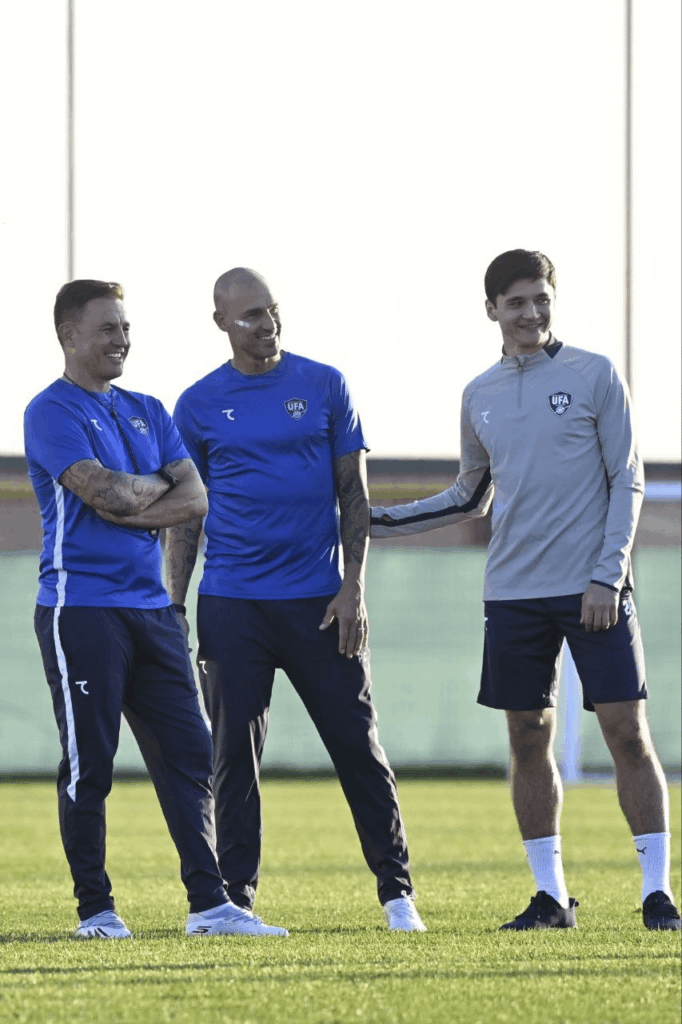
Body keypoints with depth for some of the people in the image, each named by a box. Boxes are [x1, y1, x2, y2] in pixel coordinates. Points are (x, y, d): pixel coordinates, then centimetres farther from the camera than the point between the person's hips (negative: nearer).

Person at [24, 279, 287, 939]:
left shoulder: (146, 412, 17)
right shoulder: (52, 412, -5)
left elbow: (195, 499, 7)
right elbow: (106, 492, -17)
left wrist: (128, 508, -9)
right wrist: (158, 483, 2)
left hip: (150, 607, 7)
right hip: (81, 607, -7)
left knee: (189, 755, 2)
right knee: (88, 765, -3)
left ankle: (208, 903, 3)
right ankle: (95, 908, 5)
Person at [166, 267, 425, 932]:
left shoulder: (324, 387, 5)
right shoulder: (199, 405, 6)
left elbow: (353, 495, 6)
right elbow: (184, 516, 10)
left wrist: (353, 587, -4)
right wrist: (173, 609, 3)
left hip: (317, 601, 0)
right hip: (231, 603, 0)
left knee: (358, 746, -1)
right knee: (235, 753, 1)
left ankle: (396, 890, 5)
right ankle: (235, 898, 8)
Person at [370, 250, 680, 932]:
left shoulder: (594, 377, 0)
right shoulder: (479, 397, 11)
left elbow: (627, 483, -1)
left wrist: (606, 577, -10)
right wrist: (374, 522, 17)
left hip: (594, 592, -4)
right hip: (513, 593, 4)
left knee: (627, 732, -7)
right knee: (529, 741, 3)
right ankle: (551, 895, 10)